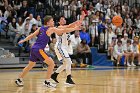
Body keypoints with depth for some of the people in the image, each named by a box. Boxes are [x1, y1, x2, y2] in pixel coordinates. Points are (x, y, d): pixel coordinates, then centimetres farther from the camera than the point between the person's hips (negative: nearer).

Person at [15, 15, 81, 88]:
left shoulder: (41, 28, 16)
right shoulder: (51, 29, -4)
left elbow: (32, 35, 13)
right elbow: (64, 31, -3)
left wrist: (23, 40, 19)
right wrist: (74, 28, 4)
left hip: (33, 48, 8)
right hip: (39, 49, -8)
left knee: (30, 65, 23)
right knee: (51, 63, -2)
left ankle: (19, 80, 29)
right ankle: (47, 82, -2)